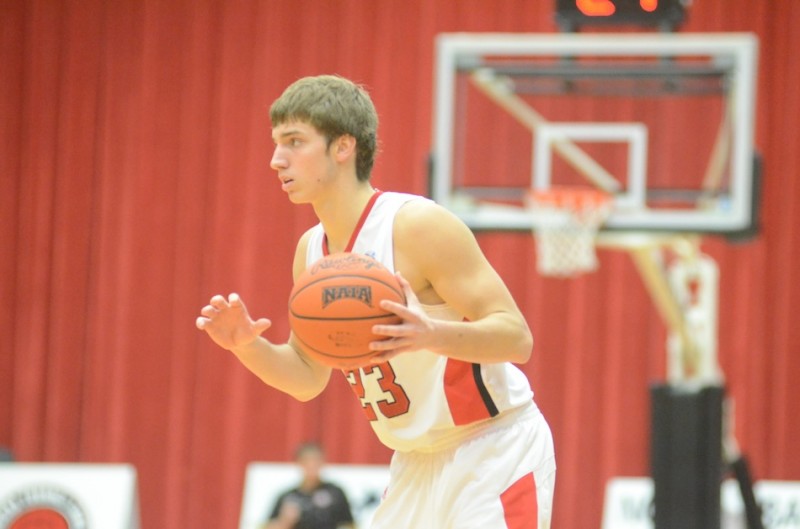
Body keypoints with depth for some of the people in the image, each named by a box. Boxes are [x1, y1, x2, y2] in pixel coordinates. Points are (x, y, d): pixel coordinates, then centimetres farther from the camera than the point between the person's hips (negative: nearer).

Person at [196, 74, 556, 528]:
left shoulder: (419, 226, -20)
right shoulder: (311, 250, 5)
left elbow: (518, 338, -22)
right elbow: (308, 379, 14)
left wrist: (432, 334, -40)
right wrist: (247, 346, -6)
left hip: (495, 453, -8)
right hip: (419, 464, 8)